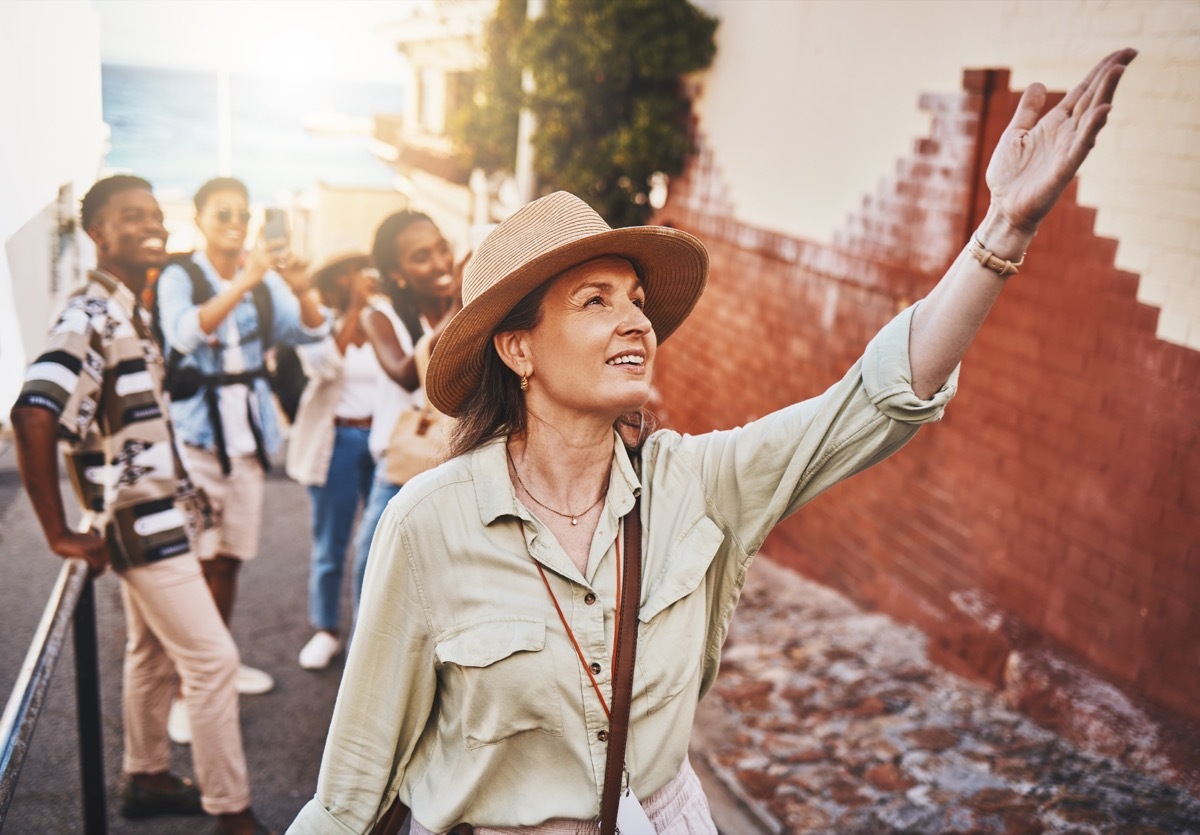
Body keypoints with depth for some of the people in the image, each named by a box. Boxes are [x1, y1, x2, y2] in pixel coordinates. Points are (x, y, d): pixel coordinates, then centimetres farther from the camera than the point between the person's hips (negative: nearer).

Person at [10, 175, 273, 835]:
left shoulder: (126, 310, 10)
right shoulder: (90, 316, -20)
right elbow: (33, 416, -30)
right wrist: (61, 534, -24)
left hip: (155, 514, 9)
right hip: (140, 521, -9)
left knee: (153, 652, 20)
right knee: (212, 659, -4)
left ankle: (148, 778, 36)